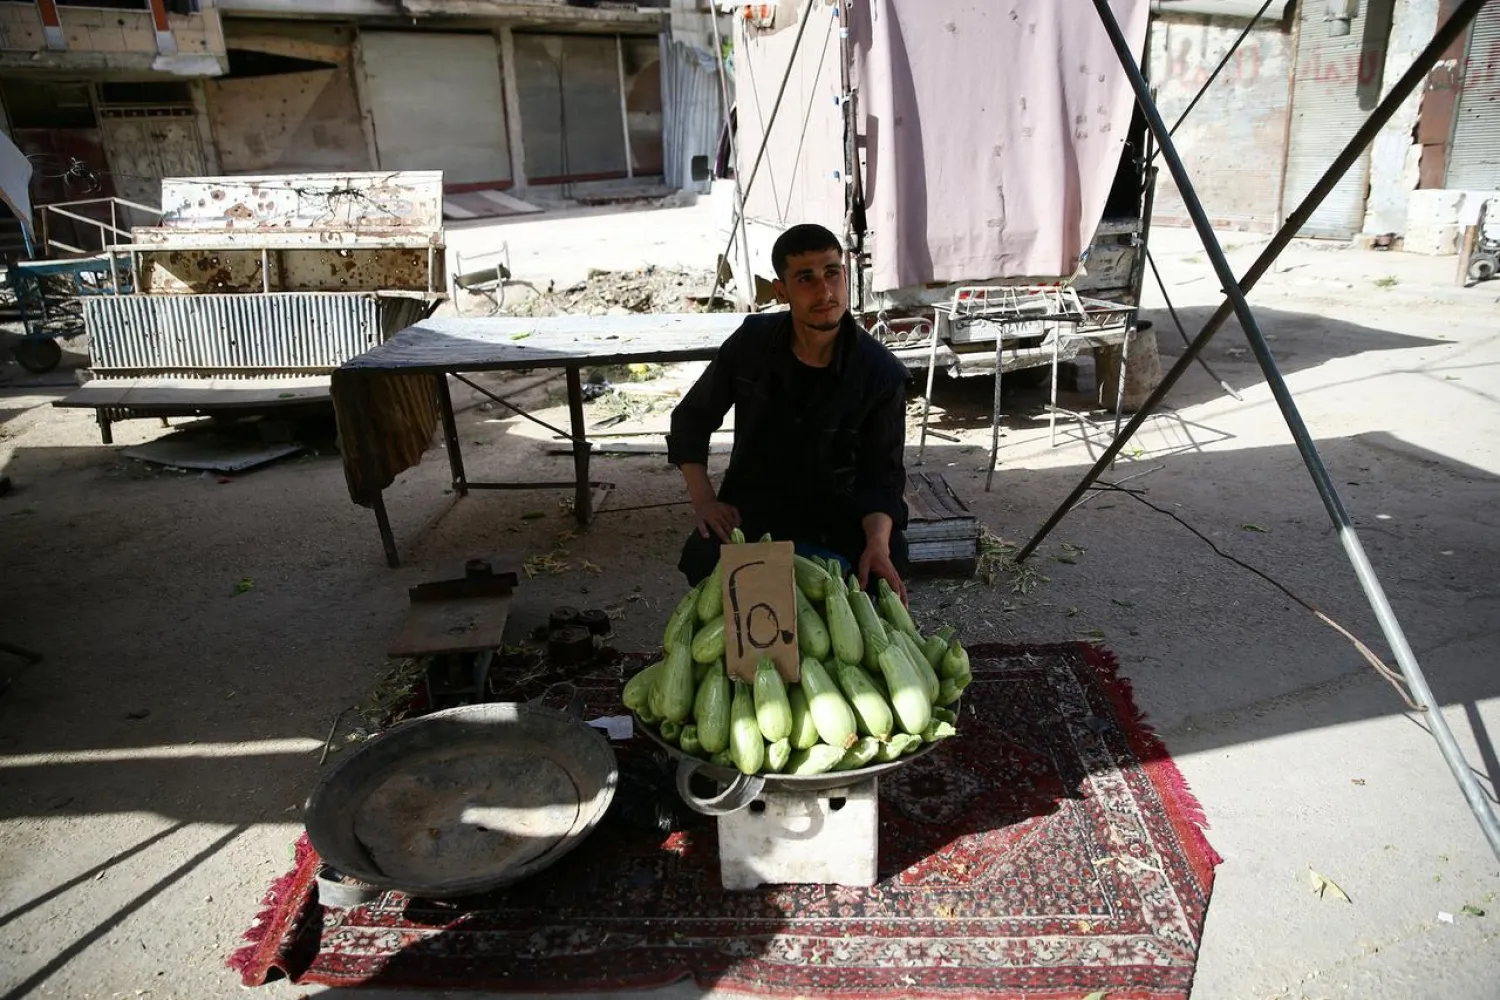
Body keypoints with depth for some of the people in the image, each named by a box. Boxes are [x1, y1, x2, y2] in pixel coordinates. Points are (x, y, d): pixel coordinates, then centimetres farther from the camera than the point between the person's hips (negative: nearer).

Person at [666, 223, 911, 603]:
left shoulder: (882, 373, -12)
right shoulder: (752, 342, -7)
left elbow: (882, 474, -11)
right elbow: (692, 417, 5)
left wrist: (878, 541, -32)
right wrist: (703, 498, -8)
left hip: (837, 512, 0)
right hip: (751, 505, 1)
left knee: (884, 566, -28)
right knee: (705, 561, -28)